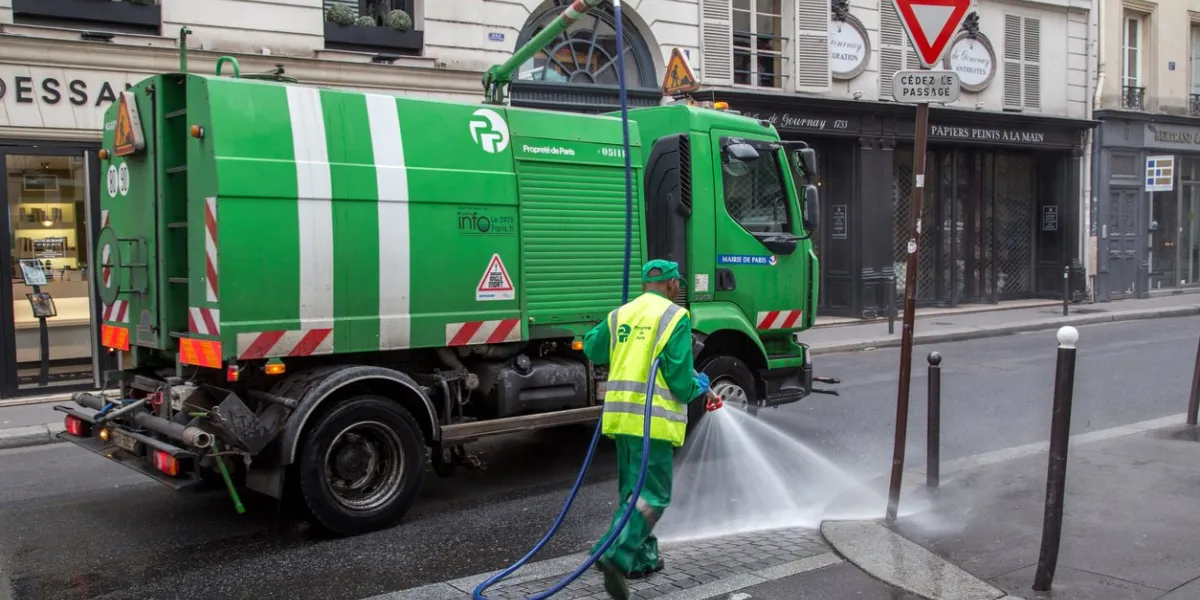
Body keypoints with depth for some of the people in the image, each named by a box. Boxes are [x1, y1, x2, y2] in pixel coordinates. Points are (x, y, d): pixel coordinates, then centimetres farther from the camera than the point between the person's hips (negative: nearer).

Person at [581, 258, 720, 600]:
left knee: (633, 489, 19)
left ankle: (643, 558, 26)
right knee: (652, 494, -3)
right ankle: (617, 555, -15)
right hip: (653, 419, -7)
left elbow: (593, 349, 23)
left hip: (619, 415, 7)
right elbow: (680, 377, -10)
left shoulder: (620, 314, 11)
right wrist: (701, 389, 10)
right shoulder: (674, 317, -6)